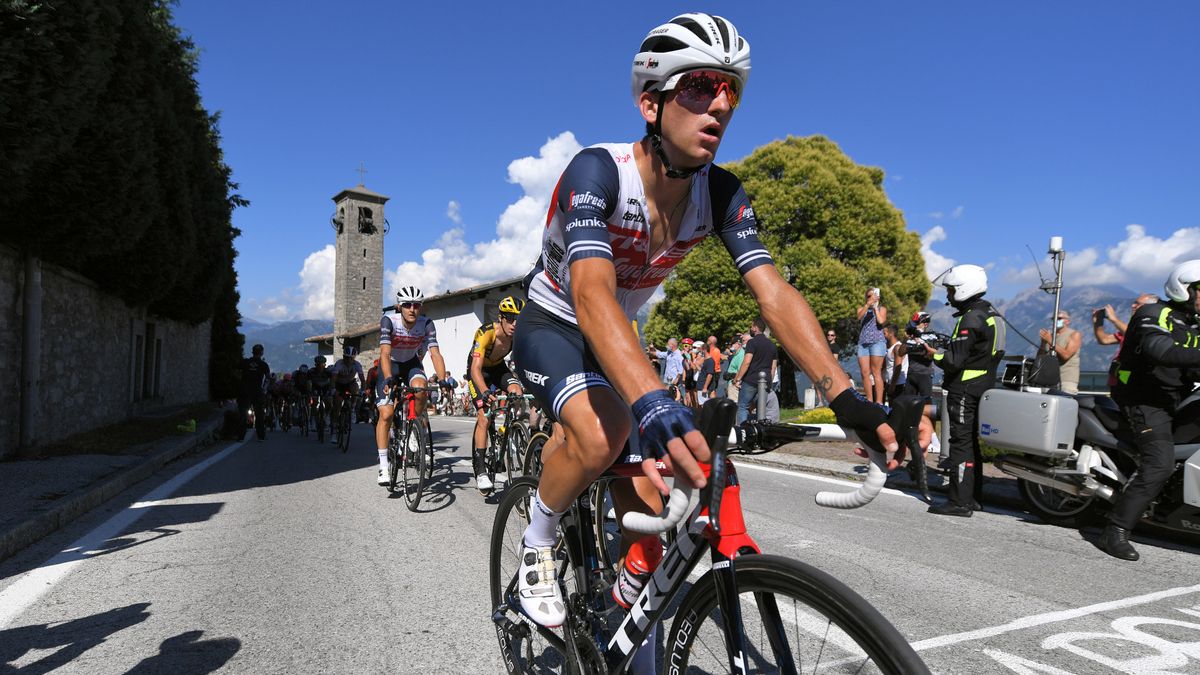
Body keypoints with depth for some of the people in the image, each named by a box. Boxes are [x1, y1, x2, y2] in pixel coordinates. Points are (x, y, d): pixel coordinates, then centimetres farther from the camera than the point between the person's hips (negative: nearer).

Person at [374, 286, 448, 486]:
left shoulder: (426, 324, -21)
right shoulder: (388, 321, -26)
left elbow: (435, 353, -28)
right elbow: (385, 353, -35)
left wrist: (443, 381, -41)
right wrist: (388, 379, -49)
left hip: (412, 364, 1)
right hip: (390, 365, -1)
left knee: (420, 388, -33)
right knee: (386, 414, -14)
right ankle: (383, 466, -4)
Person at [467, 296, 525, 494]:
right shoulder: (486, 333, -35)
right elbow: (476, 368, -42)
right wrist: (485, 392, -59)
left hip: (498, 368, 4)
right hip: (479, 371, -4)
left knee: (518, 393, -25)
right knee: (483, 416, -17)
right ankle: (480, 470, -13)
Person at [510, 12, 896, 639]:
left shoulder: (721, 193, -14)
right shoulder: (597, 170, -30)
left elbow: (773, 293, -23)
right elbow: (592, 294, -46)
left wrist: (843, 395, -37)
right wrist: (652, 401, -62)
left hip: (617, 336, 5)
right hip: (552, 327, -5)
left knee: (646, 509, -3)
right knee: (603, 432, -36)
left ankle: (636, 651, 21)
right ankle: (537, 547, -4)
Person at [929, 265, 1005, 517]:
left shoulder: (971, 319, -17)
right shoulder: (991, 313, 14)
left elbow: (954, 360, -22)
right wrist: (944, 345, 12)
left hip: (965, 390, -10)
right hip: (983, 387, 10)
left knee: (961, 442, -7)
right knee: (971, 441, 16)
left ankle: (960, 502, -4)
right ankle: (973, 496, 25)